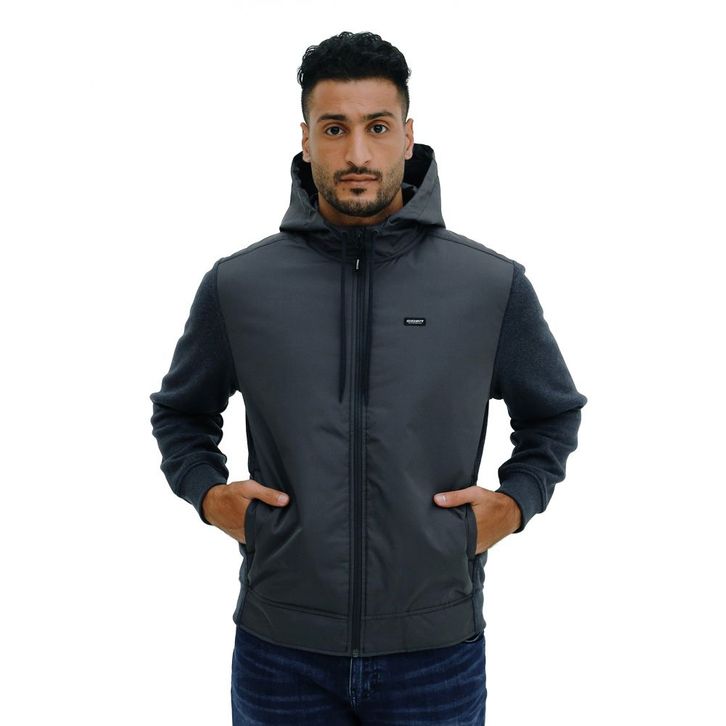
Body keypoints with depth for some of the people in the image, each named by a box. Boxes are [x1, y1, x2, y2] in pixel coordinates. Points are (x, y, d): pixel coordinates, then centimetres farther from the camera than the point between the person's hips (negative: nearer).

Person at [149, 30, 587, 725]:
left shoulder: (494, 285, -2)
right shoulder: (236, 284, -1)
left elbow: (554, 416, 13)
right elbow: (180, 412, 15)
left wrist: (514, 501, -2)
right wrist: (208, 492, -1)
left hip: (437, 649, 0)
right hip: (280, 650, 0)